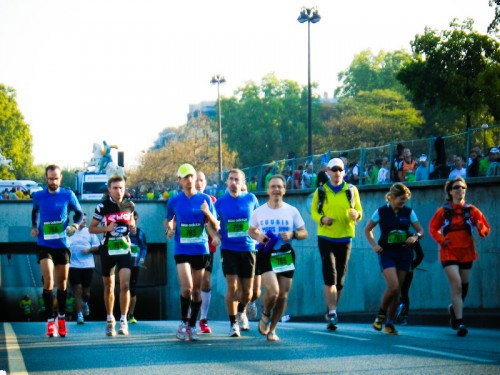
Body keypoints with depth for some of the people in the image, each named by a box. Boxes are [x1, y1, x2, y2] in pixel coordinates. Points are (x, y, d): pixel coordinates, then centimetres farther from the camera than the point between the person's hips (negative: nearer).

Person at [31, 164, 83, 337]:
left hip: (62, 244, 1)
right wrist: (34, 227, 3)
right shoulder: (38, 196, 0)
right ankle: (50, 320, -10)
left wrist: (74, 226, -12)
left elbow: (79, 213, 7)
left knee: (62, 283, 11)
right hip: (44, 244, -1)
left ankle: (61, 318, 28)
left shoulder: (68, 195, -3)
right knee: (48, 281, -15)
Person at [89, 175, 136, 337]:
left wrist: (132, 227, -2)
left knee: (125, 285, -12)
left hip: (124, 249, 1)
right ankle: (110, 319, 25)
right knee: (109, 287, 9)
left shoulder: (129, 205, 3)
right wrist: (107, 228, -19)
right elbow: (91, 228, -3)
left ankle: (123, 320, -3)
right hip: (108, 250, -1)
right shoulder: (103, 206, -7)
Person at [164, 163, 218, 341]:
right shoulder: (174, 201, 3)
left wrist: (208, 213, -17)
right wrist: (169, 230, -4)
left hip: (201, 251, 1)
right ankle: (183, 322, 2)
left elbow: (215, 228, 1)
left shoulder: (205, 199, 1)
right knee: (187, 288, -17)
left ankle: (192, 325, 20)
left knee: (196, 290, 6)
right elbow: (168, 220, 19)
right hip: (182, 251, -1)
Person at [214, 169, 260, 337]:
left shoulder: (251, 199, 2)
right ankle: (233, 324, 4)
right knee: (232, 287, -10)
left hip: (248, 248, 1)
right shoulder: (220, 202, 1)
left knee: (247, 291, 6)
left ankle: (241, 312, 38)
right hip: (229, 249, -1)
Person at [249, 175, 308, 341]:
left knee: (283, 296, 3)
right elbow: (251, 231, 16)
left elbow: (304, 233, 6)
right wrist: (258, 236, -7)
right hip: (266, 255, -2)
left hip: (285, 255, 2)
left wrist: (293, 235, -15)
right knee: (273, 292, -19)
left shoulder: (292, 211, 4)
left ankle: (272, 329, 20)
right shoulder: (259, 212, 4)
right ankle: (265, 316, 13)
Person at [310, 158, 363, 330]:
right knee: (330, 276, -14)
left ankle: (331, 312, 23)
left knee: (340, 279, 8)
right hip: (326, 238, -2)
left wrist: (356, 214, -14)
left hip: (345, 238, 2)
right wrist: (322, 219, -14)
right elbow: (314, 211, 7)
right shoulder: (321, 192, 4)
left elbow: (359, 210, 9)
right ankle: (332, 313, -16)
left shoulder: (351, 190, 6)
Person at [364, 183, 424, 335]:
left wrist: (415, 237, -15)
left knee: (398, 290, 5)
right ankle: (381, 314, 6)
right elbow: (367, 230, 8)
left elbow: (421, 231, 8)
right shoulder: (382, 212, -3)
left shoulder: (408, 212, 4)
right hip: (387, 253, -3)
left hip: (404, 253, 3)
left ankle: (390, 323, 17)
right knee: (393, 286, -19)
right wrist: (374, 245, -7)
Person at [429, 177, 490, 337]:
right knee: (456, 285, -15)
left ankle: (454, 309, 40)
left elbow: (486, 229, 2)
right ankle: (459, 323, -16)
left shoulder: (472, 210, 2)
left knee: (464, 286, 11)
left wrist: (481, 228, -21)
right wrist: (441, 240, -5)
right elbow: (433, 228, 12)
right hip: (449, 253, -2)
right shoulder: (443, 211, 1)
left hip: (466, 253, 3)